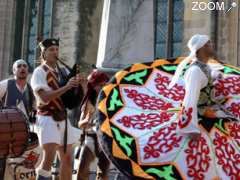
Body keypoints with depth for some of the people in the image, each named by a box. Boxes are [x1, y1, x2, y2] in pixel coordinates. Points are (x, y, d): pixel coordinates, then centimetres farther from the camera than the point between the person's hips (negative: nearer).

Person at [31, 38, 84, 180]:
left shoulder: (62, 71, 15)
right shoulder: (39, 72, -6)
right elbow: (44, 98, -20)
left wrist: (77, 84, -1)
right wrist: (66, 87, -25)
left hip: (63, 119, 7)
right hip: (47, 118, -7)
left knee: (67, 159, 10)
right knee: (49, 157, -19)